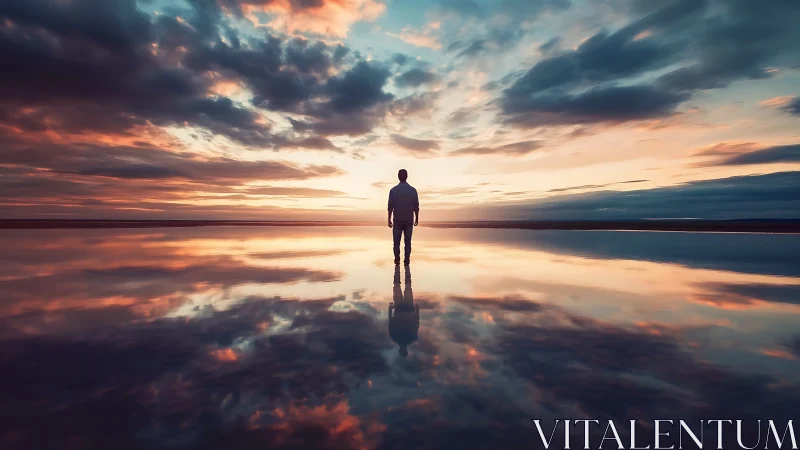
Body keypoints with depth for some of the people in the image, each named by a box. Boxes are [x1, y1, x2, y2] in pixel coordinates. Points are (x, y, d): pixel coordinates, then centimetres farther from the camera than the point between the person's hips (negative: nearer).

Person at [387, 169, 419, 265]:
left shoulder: (393, 190, -8)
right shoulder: (413, 190, -4)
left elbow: (390, 207, -8)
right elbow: (416, 206, -2)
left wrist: (389, 220, 0)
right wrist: (417, 219, 10)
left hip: (397, 220, -1)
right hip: (409, 220, 1)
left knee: (396, 241, 10)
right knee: (407, 241, 7)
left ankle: (397, 260, 11)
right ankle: (406, 260, 6)